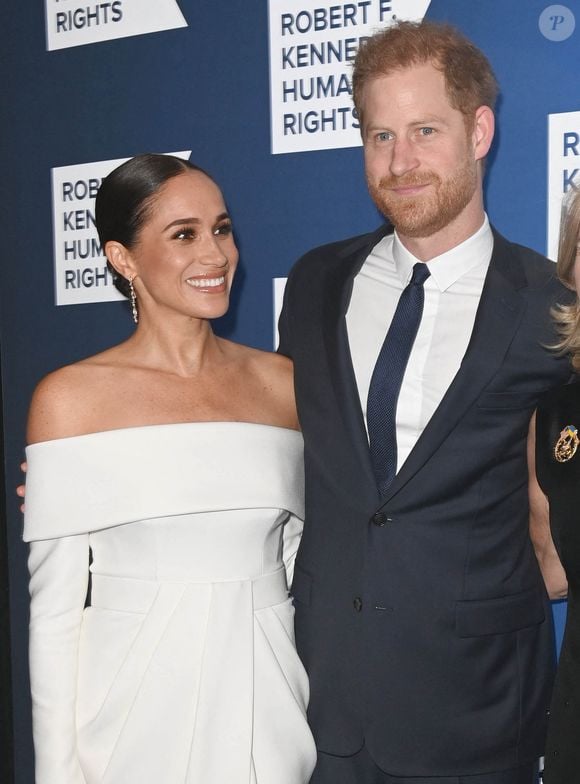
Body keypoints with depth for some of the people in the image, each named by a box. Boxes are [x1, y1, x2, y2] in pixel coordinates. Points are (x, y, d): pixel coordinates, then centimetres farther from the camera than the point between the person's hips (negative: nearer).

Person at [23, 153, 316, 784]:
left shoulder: (282, 383, 3)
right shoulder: (69, 398, -6)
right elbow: (55, 608, -5)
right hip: (134, 709, -2)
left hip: (265, 703, 3)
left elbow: (300, 564, 9)